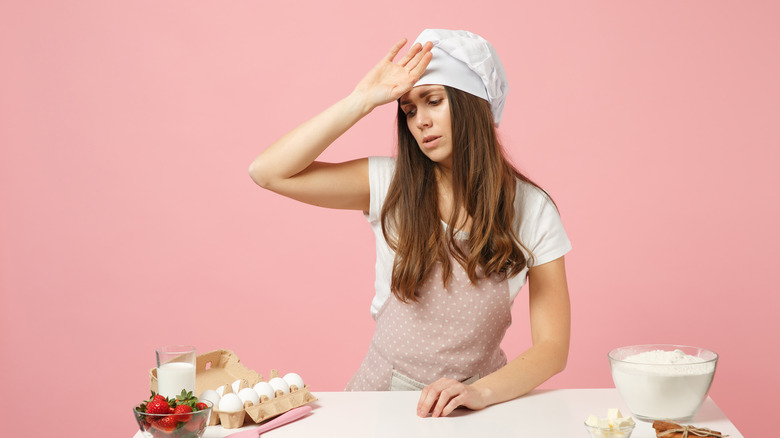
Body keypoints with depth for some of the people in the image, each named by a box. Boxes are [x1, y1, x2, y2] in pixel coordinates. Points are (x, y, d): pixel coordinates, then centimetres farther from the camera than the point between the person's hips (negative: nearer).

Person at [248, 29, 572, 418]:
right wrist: (364, 99, -9)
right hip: (381, 392, -1)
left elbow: (552, 348, -3)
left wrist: (481, 392, -22)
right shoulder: (390, 184, 1)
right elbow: (268, 172, -8)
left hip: (469, 406, 1)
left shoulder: (532, 210, -1)